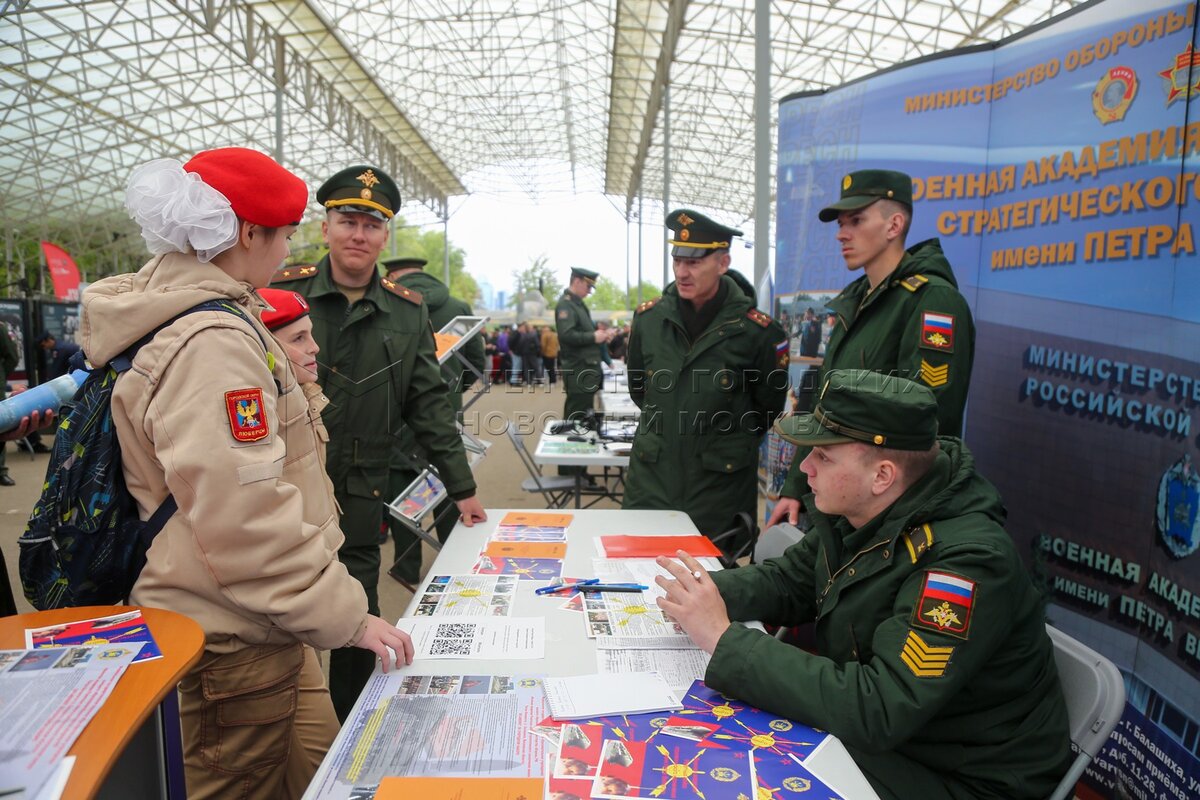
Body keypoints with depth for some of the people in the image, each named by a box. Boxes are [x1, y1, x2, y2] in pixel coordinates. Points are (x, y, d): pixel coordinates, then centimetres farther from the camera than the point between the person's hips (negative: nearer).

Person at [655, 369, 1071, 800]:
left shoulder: (965, 562, -32)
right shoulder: (855, 510, -6)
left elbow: (877, 711, -36)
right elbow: (789, 579, 8)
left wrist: (724, 639, -35)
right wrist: (704, 591, -13)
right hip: (875, 735, 7)